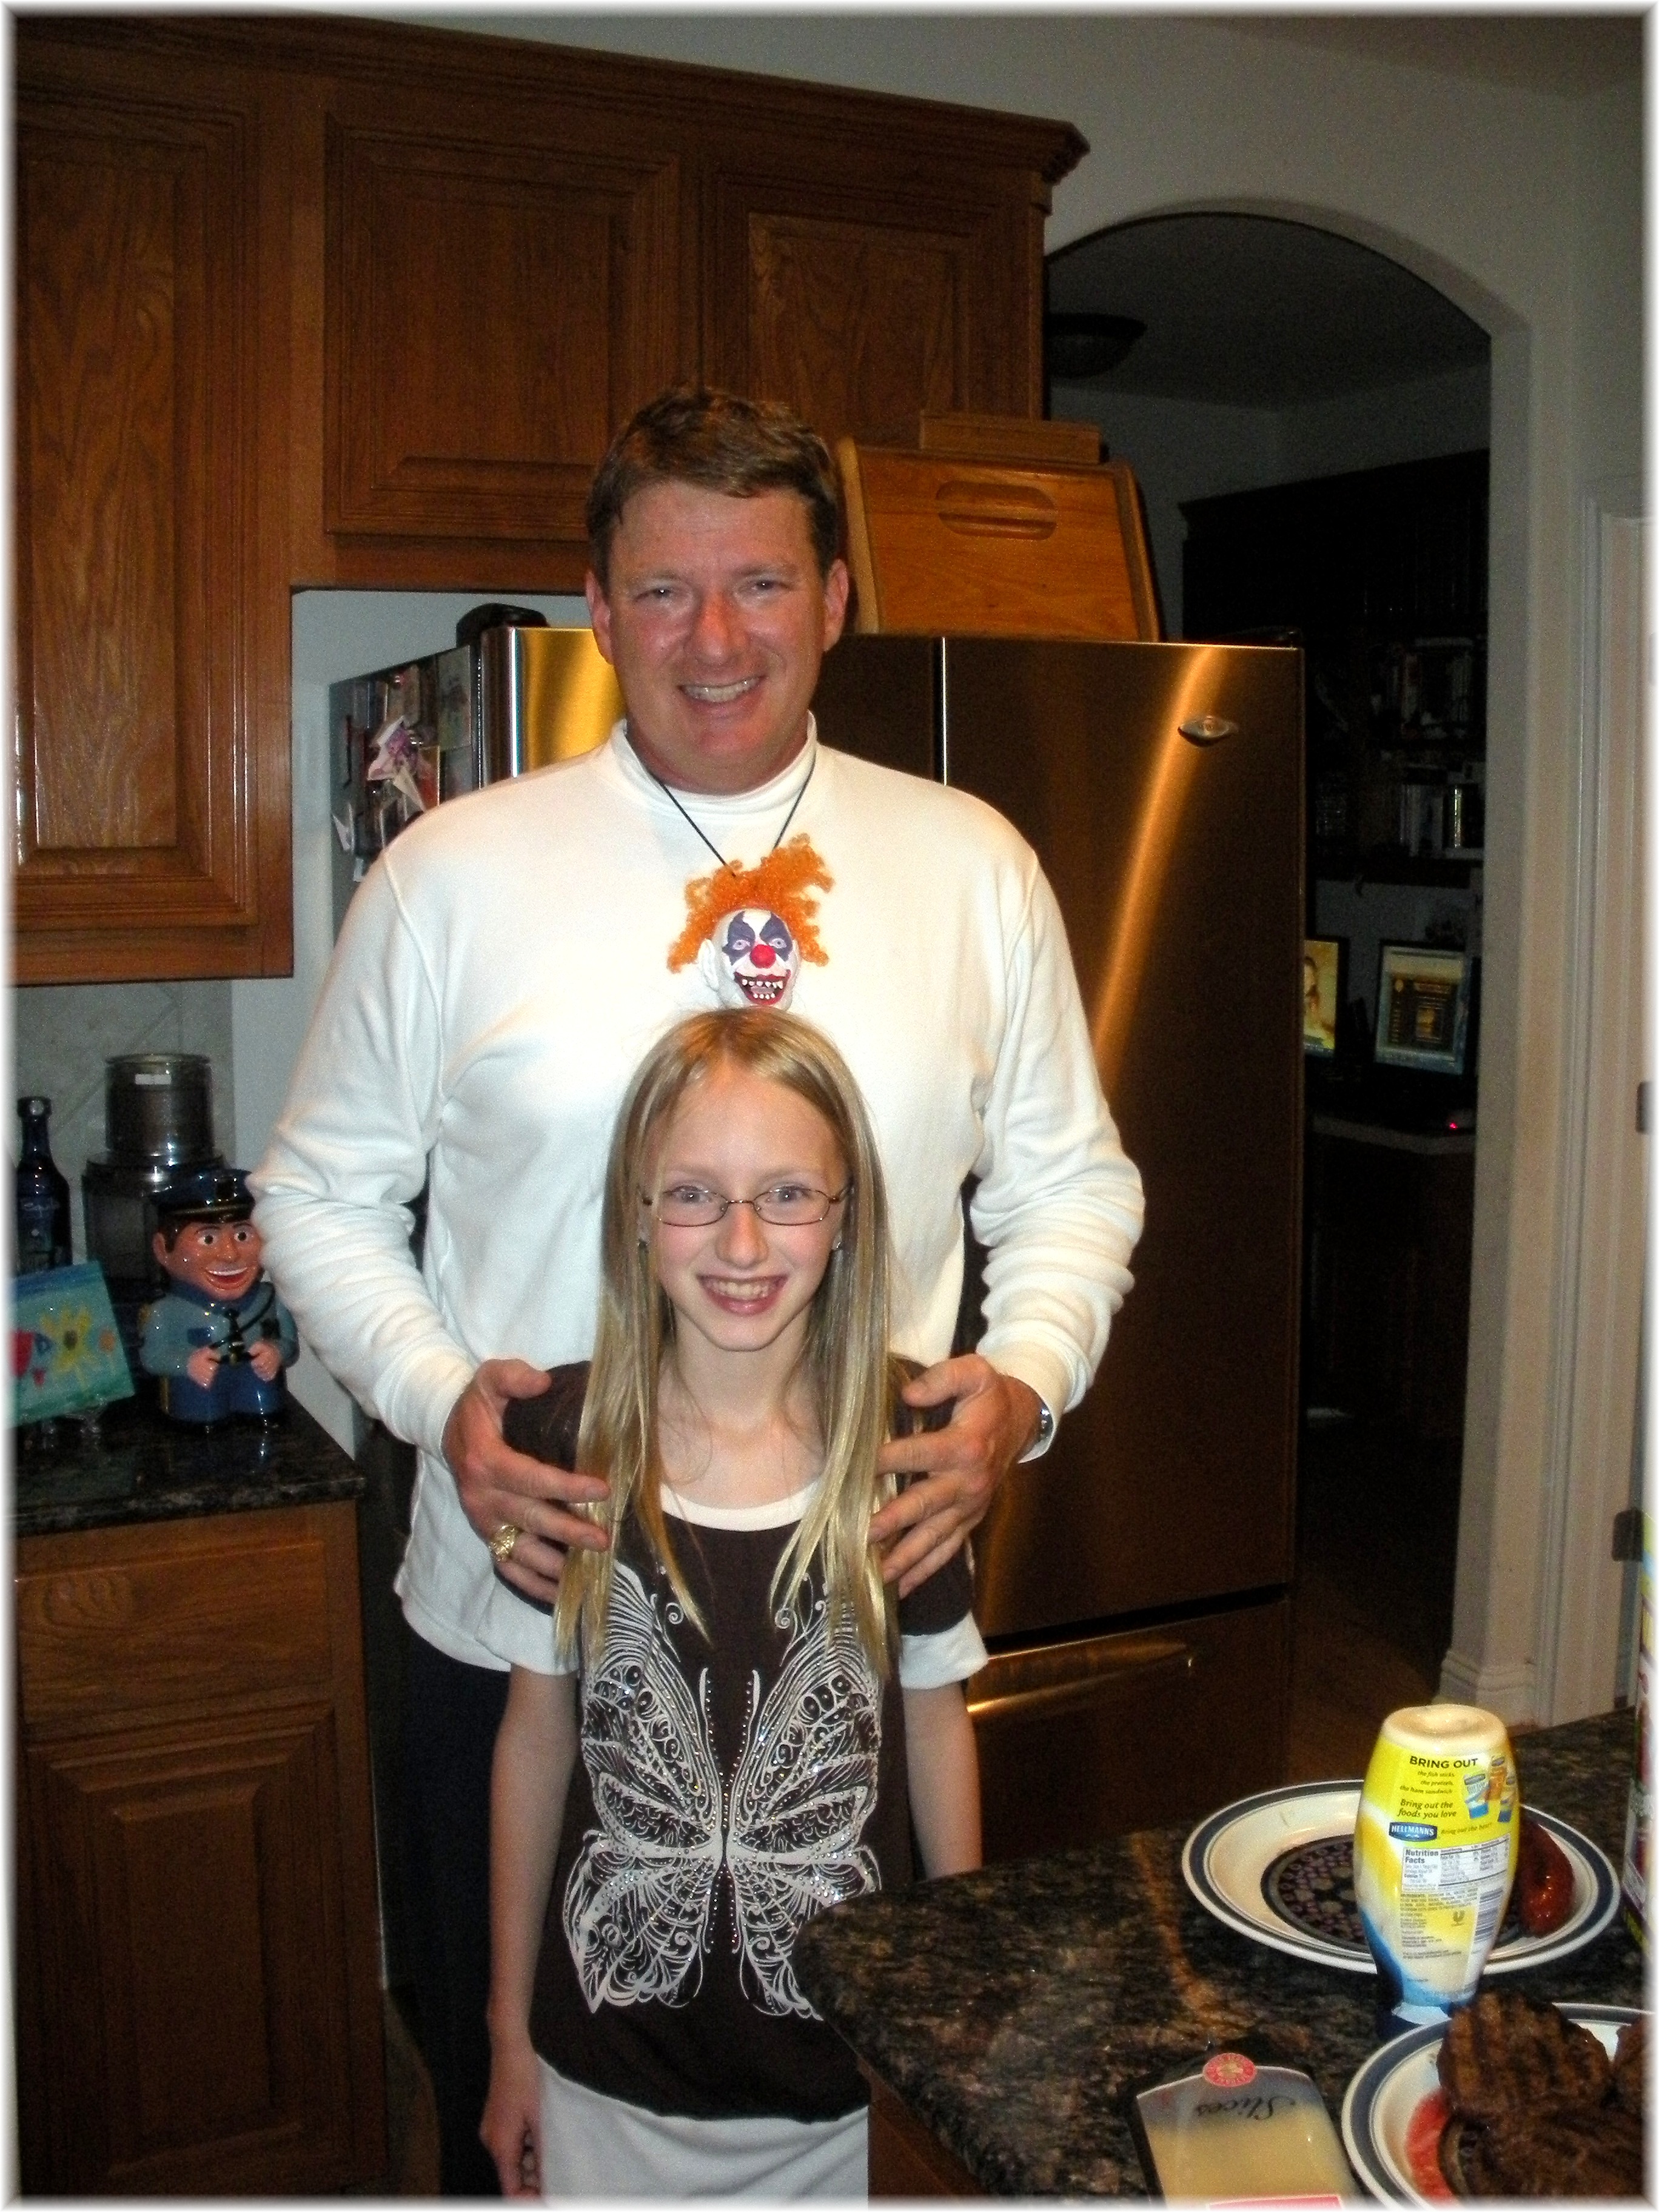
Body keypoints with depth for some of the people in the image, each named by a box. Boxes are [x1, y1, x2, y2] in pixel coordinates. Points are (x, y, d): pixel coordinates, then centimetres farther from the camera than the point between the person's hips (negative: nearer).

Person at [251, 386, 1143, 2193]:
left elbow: (1070, 1182, 9)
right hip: (519, 1619, 0)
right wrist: (436, 1396, -11)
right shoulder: (451, 875, -3)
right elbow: (321, 1187, 5)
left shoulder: (973, 869, 1)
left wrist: (1027, 1382, -8)